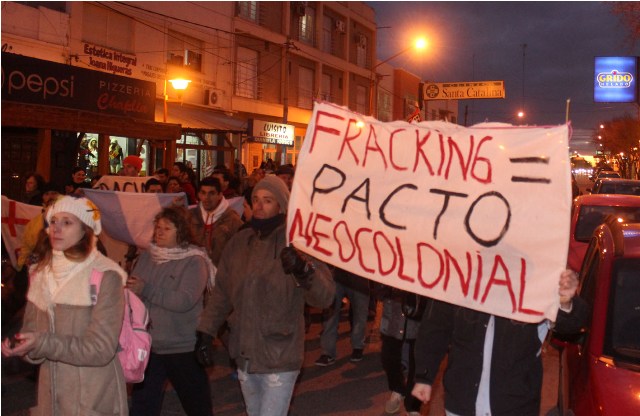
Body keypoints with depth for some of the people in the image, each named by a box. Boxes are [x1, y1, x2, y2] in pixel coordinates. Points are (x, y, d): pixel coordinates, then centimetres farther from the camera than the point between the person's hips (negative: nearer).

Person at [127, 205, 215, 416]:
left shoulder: (194, 261, -11)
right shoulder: (146, 257, 4)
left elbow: (185, 301, -23)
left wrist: (146, 290, -21)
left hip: (183, 348, -5)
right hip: (147, 345, 5)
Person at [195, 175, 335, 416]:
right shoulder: (239, 241, 2)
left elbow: (325, 297, -22)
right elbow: (222, 292, 9)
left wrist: (304, 271, -40)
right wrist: (206, 331, 0)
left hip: (280, 359, -5)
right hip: (244, 355, 5)